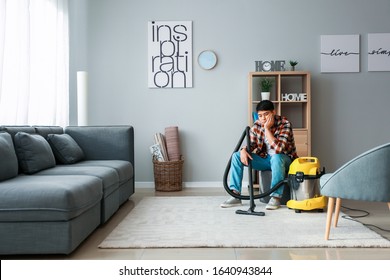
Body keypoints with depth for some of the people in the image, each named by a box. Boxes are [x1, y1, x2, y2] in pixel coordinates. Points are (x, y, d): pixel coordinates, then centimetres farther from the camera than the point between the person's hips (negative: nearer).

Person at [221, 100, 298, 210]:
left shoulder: (285, 124, -21)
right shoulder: (257, 125, -5)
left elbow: (278, 149, -33)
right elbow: (250, 144, 0)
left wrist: (267, 128, -32)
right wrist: (243, 150, -23)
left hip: (283, 159, -5)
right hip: (265, 158, 5)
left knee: (276, 157, -41)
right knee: (236, 155, -11)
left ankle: (276, 197, -32)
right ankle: (235, 195, -14)